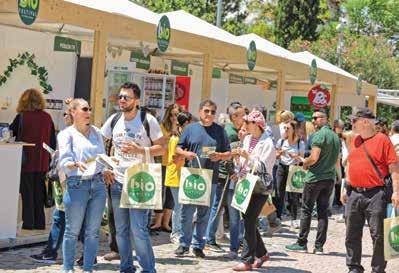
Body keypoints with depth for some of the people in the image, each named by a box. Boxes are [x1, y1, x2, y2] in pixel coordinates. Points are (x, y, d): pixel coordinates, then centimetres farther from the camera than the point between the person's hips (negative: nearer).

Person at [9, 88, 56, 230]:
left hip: (26, 161, -3)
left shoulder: (21, 117, -11)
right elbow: (53, 141, 6)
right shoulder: (47, 118, 0)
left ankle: (28, 222, 6)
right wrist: (50, 159, 15)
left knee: (27, 192, 5)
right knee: (39, 192, 12)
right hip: (42, 163, 3)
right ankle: (40, 222, 15)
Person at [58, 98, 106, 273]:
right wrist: (76, 165, -30)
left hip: (98, 184, 5)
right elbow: (64, 163, -10)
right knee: (72, 231, 1)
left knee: (93, 231, 6)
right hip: (77, 185, -5)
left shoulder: (96, 132, 15)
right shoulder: (66, 134, 0)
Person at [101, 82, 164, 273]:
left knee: (138, 229, -11)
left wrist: (139, 150, -20)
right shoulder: (114, 120, 5)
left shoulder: (148, 121, -7)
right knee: (121, 230, 10)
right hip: (117, 181, 5)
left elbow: (160, 149, -6)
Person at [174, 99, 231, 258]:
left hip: (211, 178, 1)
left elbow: (228, 154, 9)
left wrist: (220, 156, -12)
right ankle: (184, 244, 9)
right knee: (187, 212, -1)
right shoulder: (190, 128, 6)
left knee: (204, 214, 7)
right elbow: (178, 148, 8)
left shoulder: (219, 131, 8)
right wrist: (185, 153, -13)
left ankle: (198, 245, 16)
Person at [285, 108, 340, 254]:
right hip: (330, 178, 7)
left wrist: (305, 163, -2)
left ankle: (301, 243, 3)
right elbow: (337, 162, 18)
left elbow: (314, 158, -20)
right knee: (323, 211, 7)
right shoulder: (335, 137, 13)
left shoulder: (319, 135, -13)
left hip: (315, 177, -7)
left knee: (306, 210, 1)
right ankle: (319, 246, 6)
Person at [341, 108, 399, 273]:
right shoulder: (356, 141, 14)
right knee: (352, 235, 10)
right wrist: (346, 189, 19)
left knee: (378, 235, -2)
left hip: (375, 195, -7)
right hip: (354, 194, 7)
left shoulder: (382, 140, -6)